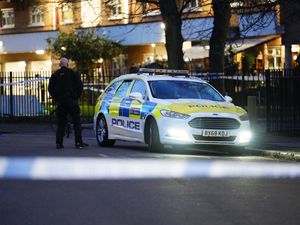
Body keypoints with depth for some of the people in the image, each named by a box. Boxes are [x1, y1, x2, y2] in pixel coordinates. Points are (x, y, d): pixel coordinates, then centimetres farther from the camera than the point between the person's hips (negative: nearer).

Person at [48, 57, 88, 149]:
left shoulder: (55, 75, 7)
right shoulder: (72, 73, 1)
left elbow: (50, 88, 4)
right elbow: (80, 86, -3)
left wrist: (56, 98, 12)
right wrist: (76, 96, 8)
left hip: (60, 101, 3)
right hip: (72, 101, -3)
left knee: (61, 123, 7)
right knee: (76, 122, 2)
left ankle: (59, 143, 2)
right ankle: (78, 142, -4)